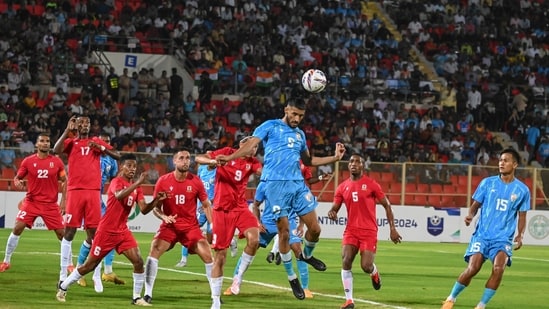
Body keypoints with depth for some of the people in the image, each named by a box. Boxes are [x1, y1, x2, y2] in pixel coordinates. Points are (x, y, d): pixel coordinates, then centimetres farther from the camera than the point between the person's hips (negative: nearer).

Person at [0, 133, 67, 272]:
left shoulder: (56, 162, 0)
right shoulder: (28, 161, -1)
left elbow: (64, 181, 7)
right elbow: (17, 177, 6)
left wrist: (63, 200, -1)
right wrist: (17, 182, -18)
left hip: (51, 204, 0)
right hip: (31, 202, 0)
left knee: (62, 233, -2)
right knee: (17, 228, -11)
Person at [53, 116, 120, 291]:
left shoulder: (96, 142, 13)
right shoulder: (70, 142, 8)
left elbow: (117, 155, 10)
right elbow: (56, 150, -11)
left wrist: (102, 148, -7)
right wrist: (67, 131, -9)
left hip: (93, 192, 1)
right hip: (75, 191, -1)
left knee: (94, 233, 1)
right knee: (69, 232, -1)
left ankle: (97, 276, 4)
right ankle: (63, 274, 4)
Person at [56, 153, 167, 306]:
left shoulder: (136, 187, 7)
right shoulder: (116, 182, -13)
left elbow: (144, 209, 1)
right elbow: (119, 195, -37)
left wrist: (156, 200, -16)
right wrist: (138, 183, -40)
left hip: (123, 231, 6)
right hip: (106, 230, -6)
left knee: (138, 261, -10)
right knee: (90, 265, 2)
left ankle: (137, 297, -1)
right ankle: (63, 287, 19)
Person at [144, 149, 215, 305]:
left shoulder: (196, 182, -5)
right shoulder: (163, 181, -7)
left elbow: (206, 205, 5)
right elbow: (156, 207, 0)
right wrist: (163, 216, -21)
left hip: (191, 226, 1)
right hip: (169, 226, -1)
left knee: (208, 255, -7)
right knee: (154, 250, -21)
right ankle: (148, 293, -14)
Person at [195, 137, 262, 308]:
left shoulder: (252, 162, 6)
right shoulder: (227, 153, -2)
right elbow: (199, 158, -6)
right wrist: (213, 161, -24)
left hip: (241, 207, 3)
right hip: (222, 209, -3)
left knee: (254, 239, -25)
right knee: (220, 255, 0)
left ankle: (238, 277, -3)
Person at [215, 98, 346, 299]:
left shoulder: (300, 134, 20)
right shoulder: (270, 126, 3)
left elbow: (308, 160, 31)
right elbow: (251, 144, -10)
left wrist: (334, 158, 23)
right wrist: (229, 158, -26)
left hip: (298, 184, 5)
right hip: (276, 184, -5)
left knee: (314, 228, 1)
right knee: (284, 232, -3)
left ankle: (307, 255, 34)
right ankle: (292, 278, 10)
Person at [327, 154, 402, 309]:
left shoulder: (371, 184, -2)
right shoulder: (342, 187, 7)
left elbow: (387, 205, 3)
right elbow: (335, 208, 11)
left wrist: (392, 228, -2)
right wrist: (331, 213, -15)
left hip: (369, 231, -3)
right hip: (351, 230, 3)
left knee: (366, 266, -12)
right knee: (346, 262, -16)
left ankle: (374, 273, 28)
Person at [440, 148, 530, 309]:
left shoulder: (522, 190, 3)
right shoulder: (488, 183, 3)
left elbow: (522, 216, 11)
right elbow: (476, 205, 8)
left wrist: (520, 235, -6)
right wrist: (470, 215, -14)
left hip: (504, 238, 0)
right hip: (482, 234, 0)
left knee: (498, 268, -24)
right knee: (472, 268, -16)